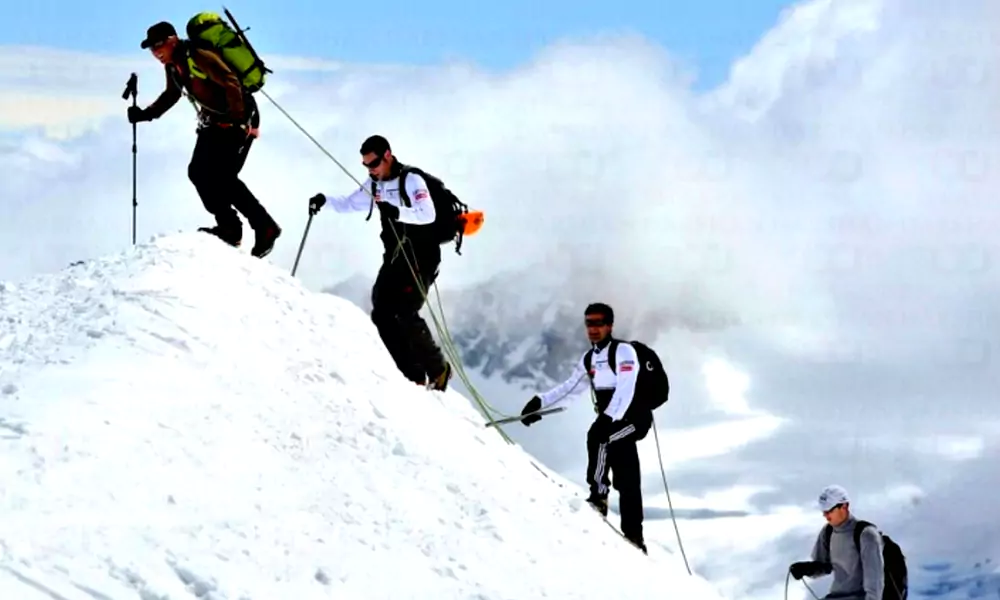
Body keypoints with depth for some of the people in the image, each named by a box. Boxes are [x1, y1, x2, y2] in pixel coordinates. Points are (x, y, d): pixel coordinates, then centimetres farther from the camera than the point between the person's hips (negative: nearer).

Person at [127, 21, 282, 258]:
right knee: (198, 172, 0)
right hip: (214, 121, 10)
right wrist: (146, 114, 15)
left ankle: (265, 227, -10)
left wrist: (238, 121, -31)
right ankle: (229, 227, 5)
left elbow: (231, 84, -27)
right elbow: (172, 95, 23)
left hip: (238, 119, -9)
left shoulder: (199, 57, -24)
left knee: (222, 176, -17)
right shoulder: (173, 65, 5)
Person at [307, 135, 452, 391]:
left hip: (421, 257, -8)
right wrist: (325, 200, 1)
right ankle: (414, 377, -3)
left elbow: (428, 214, -27)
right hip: (395, 258, 8)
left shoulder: (411, 180, -14)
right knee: (382, 314, -5)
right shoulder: (375, 184, 9)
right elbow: (349, 204, 20)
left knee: (405, 313, -19)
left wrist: (398, 212, -43)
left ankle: (438, 369, -3)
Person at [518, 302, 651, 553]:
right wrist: (539, 402, 1)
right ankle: (634, 538, 4)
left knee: (597, 436, -32)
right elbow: (568, 387, 14)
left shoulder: (623, 351, -11)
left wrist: (609, 419, -36)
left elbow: (625, 390, -23)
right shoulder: (589, 358, 12)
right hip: (612, 422, 7)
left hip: (634, 415, -7)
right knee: (626, 481, 3)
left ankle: (598, 496, -25)